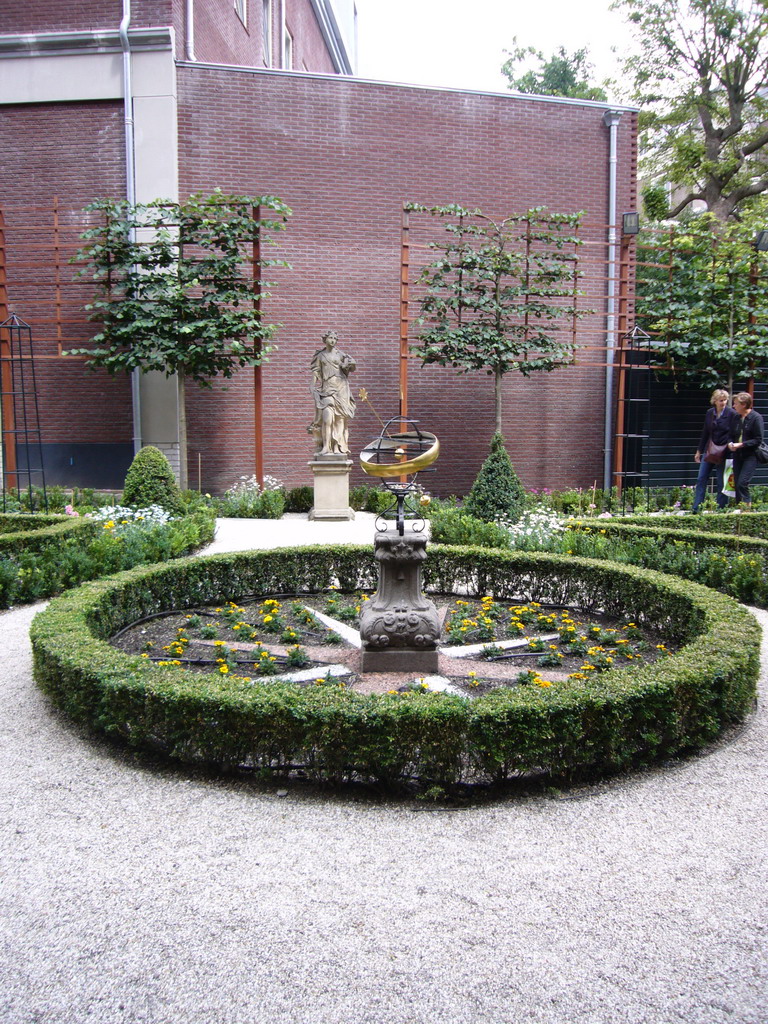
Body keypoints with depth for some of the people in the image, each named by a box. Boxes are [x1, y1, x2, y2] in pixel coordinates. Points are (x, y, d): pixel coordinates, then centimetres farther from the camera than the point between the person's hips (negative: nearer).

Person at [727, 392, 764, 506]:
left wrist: (741, 445, -17)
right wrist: (730, 444, 0)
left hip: (751, 455, -7)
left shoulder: (756, 417, -9)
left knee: (742, 483, -17)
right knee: (737, 484, 6)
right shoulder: (737, 418, 11)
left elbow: (758, 440, -11)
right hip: (738, 455, 7)